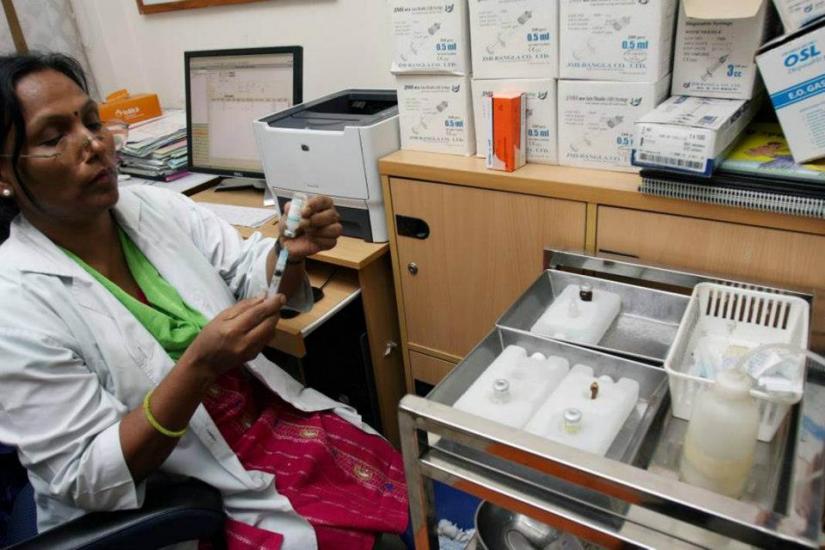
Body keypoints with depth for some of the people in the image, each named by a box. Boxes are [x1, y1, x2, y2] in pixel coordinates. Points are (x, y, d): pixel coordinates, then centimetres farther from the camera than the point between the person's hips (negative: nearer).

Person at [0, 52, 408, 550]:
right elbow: (87, 478, -17)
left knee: (408, 491, -4)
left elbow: (251, 278, 1)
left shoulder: (155, 205, -3)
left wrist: (291, 250, -22)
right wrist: (200, 363, -31)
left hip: (265, 415, 5)